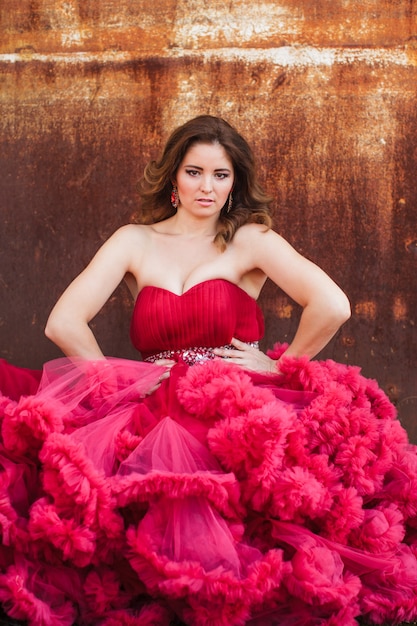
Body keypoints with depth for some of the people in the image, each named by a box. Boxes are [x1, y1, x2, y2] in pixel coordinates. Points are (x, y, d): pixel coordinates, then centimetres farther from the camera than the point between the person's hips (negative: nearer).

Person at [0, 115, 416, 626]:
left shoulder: (249, 241, 9)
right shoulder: (134, 242, 16)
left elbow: (332, 306, -8)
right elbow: (63, 323, 5)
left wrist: (280, 366, 0)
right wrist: (117, 381, 0)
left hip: (238, 407, -2)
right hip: (154, 408, 3)